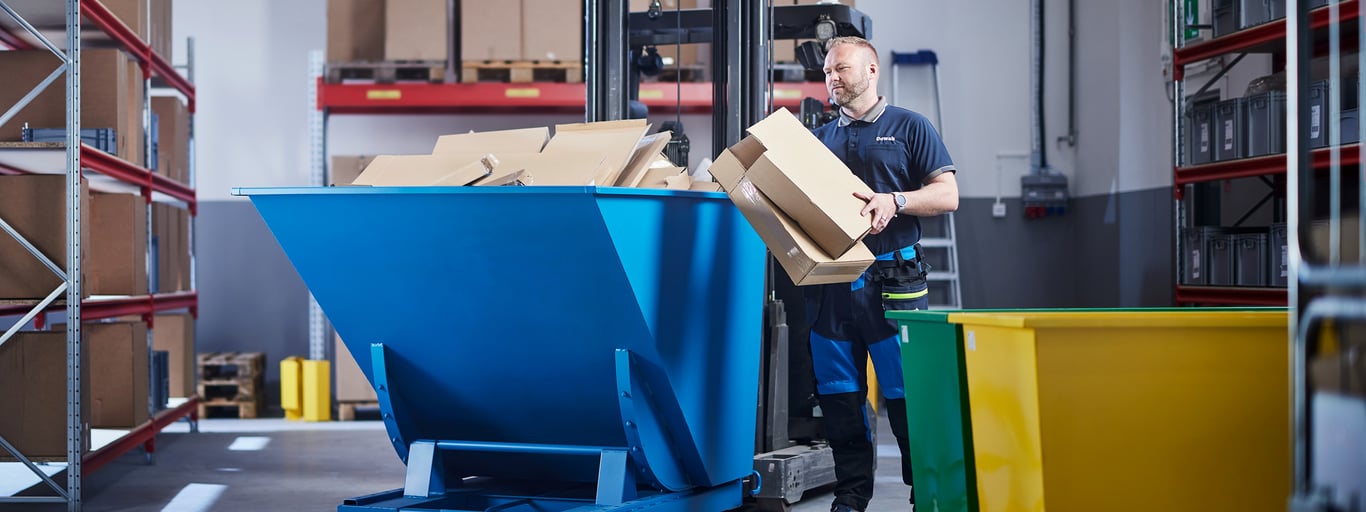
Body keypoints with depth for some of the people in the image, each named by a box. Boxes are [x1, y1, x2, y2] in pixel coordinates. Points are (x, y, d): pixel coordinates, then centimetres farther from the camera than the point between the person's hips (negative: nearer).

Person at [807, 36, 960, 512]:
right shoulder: (820, 137, 19)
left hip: (892, 280, -4)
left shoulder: (909, 127, 6)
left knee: (907, 395, -6)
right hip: (830, 281, 4)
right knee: (838, 396, 5)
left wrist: (895, 201, -15)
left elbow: (947, 194, 0)